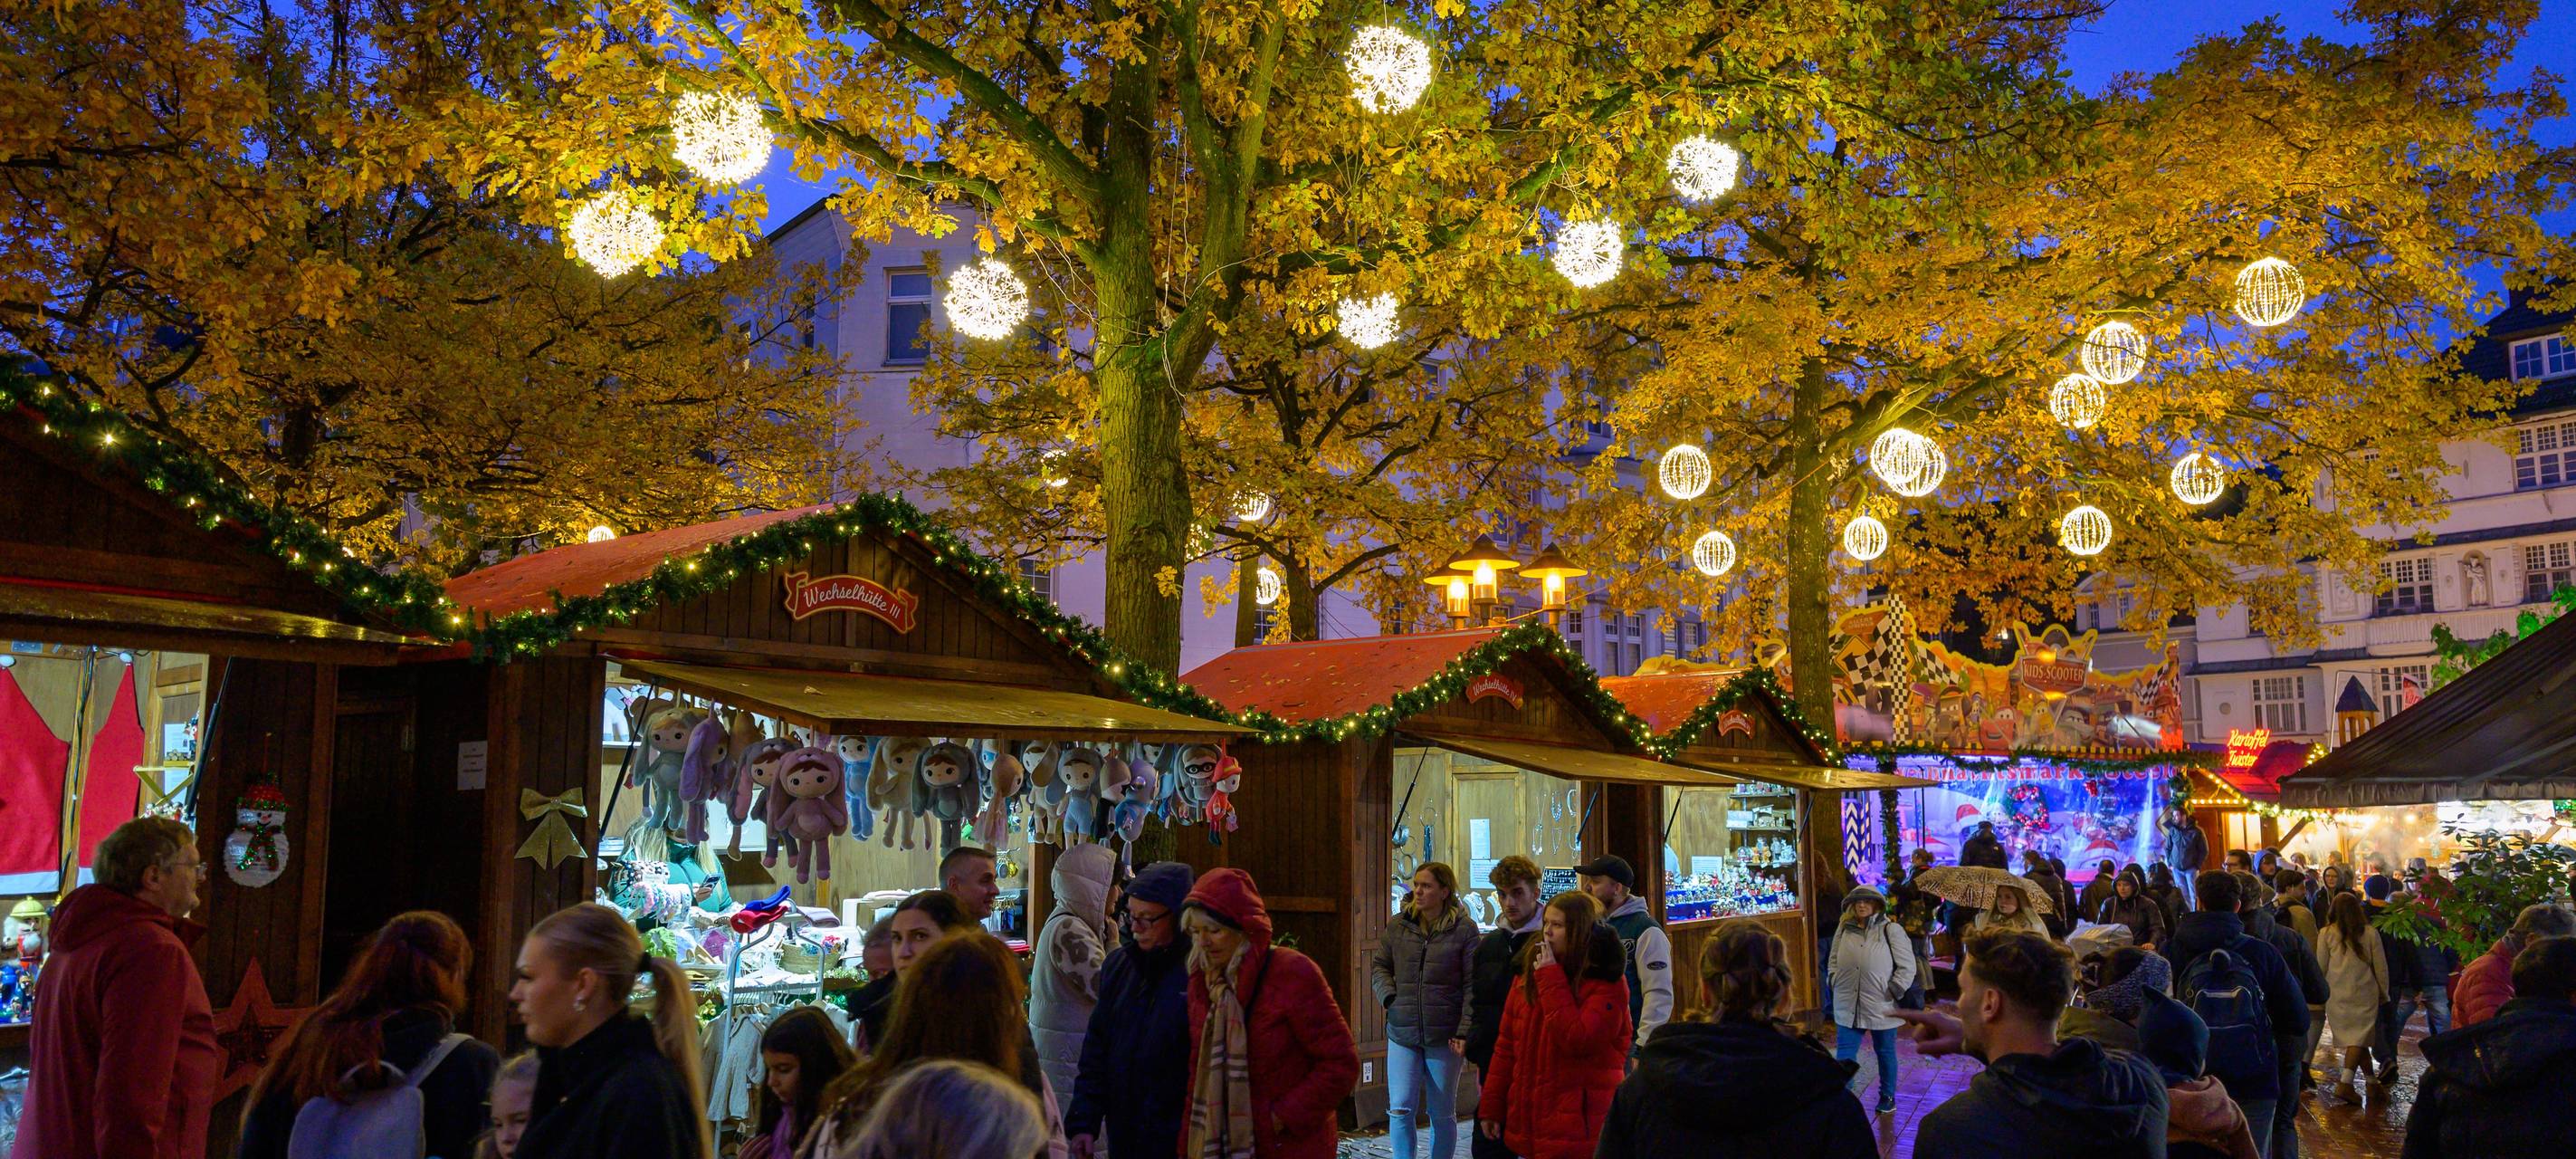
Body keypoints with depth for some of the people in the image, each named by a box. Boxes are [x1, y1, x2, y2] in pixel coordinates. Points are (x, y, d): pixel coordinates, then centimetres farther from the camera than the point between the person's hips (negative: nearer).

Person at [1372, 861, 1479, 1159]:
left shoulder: (1464, 929, -4)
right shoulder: (1397, 926, 5)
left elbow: (1473, 984, -6)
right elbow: (1378, 965, 15)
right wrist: (1388, 997, -3)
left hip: (1444, 1036, -2)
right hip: (1402, 1033, 2)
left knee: (1442, 1114, 10)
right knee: (1400, 1110, -3)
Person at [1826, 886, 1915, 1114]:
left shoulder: (1891, 930, -7)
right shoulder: (1843, 929, 6)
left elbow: (1907, 966, -6)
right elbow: (1833, 960, 18)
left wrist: (1893, 991, -11)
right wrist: (1834, 980, 3)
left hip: (1881, 1007, -3)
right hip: (1848, 1007, 3)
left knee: (1885, 1053, 15)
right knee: (1844, 1056, 3)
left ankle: (1887, 1097, 31)